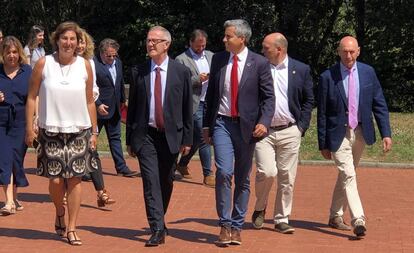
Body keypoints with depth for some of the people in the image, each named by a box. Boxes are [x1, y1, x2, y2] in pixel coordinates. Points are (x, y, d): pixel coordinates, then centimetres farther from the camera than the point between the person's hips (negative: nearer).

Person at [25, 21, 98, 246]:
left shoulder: (84, 65, 3)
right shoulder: (44, 64, -1)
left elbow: (90, 102, 9)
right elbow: (32, 97, 2)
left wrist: (94, 131, 9)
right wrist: (29, 128, -2)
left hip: (79, 130, 1)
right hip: (51, 130, -1)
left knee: (74, 179, -2)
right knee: (56, 179, -3)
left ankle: (71, 228, 6)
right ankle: (59, 216, 26)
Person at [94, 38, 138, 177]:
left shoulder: (118, 62, 8)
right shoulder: (93, 64, -16)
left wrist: (122, 100, 21)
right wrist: (98, 104, -21)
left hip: (114, 109, 7)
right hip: (99, 108, -7)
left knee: (115, 138, 12)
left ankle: (121, 167, 16)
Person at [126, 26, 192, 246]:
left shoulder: (181, 72, 1)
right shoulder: (138, 72, 4)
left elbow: (187, 108, 3)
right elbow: (132, 106, 7)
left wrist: (187, 138, 0)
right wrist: (129, 139, 6)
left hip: (171, 135, 0)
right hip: (146, 135, 0)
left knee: (166, 183, 10)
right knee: (151, 181, -9)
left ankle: (159, 221, 30)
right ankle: (157, 229, -10)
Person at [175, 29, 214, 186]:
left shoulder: (210, 56, 14)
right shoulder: (181, 60, -4)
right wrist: (197, 80, -19)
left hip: (210, 102, 6)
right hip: (195, 104, -6)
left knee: (197, 138, 14)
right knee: (203, 138, -9)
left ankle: (182, 164, 33)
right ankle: (208, 175, -3)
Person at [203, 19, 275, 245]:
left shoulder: (259, 63, -3)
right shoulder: (218, 59, 7)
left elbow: (268, 97, -2)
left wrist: (264, 122, -17)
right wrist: (206, 125, 12)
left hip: (246, 126, -1)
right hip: (221, 123, 1)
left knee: (242, 179, 7)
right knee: (224, 172, -15)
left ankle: (237, 226, 18)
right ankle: (225, 224, -6)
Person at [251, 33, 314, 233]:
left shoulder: (301, 70, 4)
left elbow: (308, 100, 9)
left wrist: (302, 126, 2)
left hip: (290, 132, 1)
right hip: (263, 131, -1)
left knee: (287, 178, 3)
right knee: (267, 172, -13)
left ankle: (281, 219, 14)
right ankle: (260, 208, 14)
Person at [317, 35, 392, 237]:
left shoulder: (368, 72, 1)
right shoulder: (328, 77, -9)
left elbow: (379, 104, 4)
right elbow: (322, 113, -4)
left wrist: (386, 133, -4)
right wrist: (323, 144, -4)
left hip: (360, 133, 4)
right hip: (338, 135, -4)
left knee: (345, 175, 15)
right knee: (348, 175, -14)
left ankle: (336, 216, 28)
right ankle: (358, 220, -20)